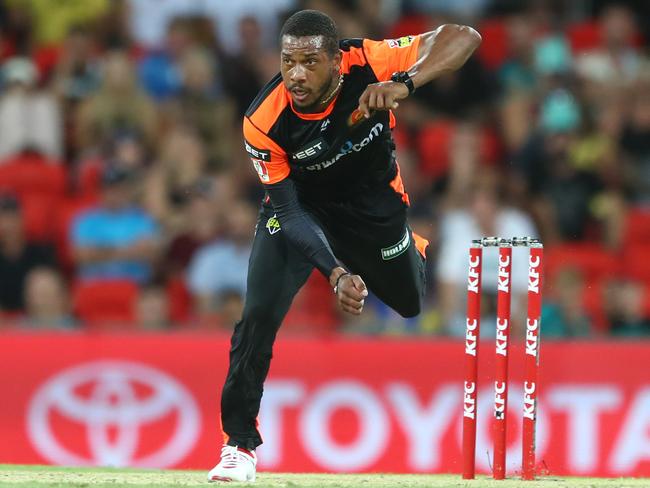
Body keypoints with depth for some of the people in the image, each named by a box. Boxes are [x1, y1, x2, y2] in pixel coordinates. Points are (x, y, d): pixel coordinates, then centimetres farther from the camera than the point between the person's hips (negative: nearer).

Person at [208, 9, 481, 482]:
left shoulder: (366, 64, -31)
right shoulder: (263, 121, -30)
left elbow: (463, 36, -34)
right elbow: (290, 210, -26)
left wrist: (404, 83, -51)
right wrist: (335, 273, -42)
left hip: (375, 206, 1)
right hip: (302, 208, -1)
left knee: (416, 303, 14)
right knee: (259, 314, -18)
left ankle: (420, 253, 52)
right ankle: (240, 443, -4)